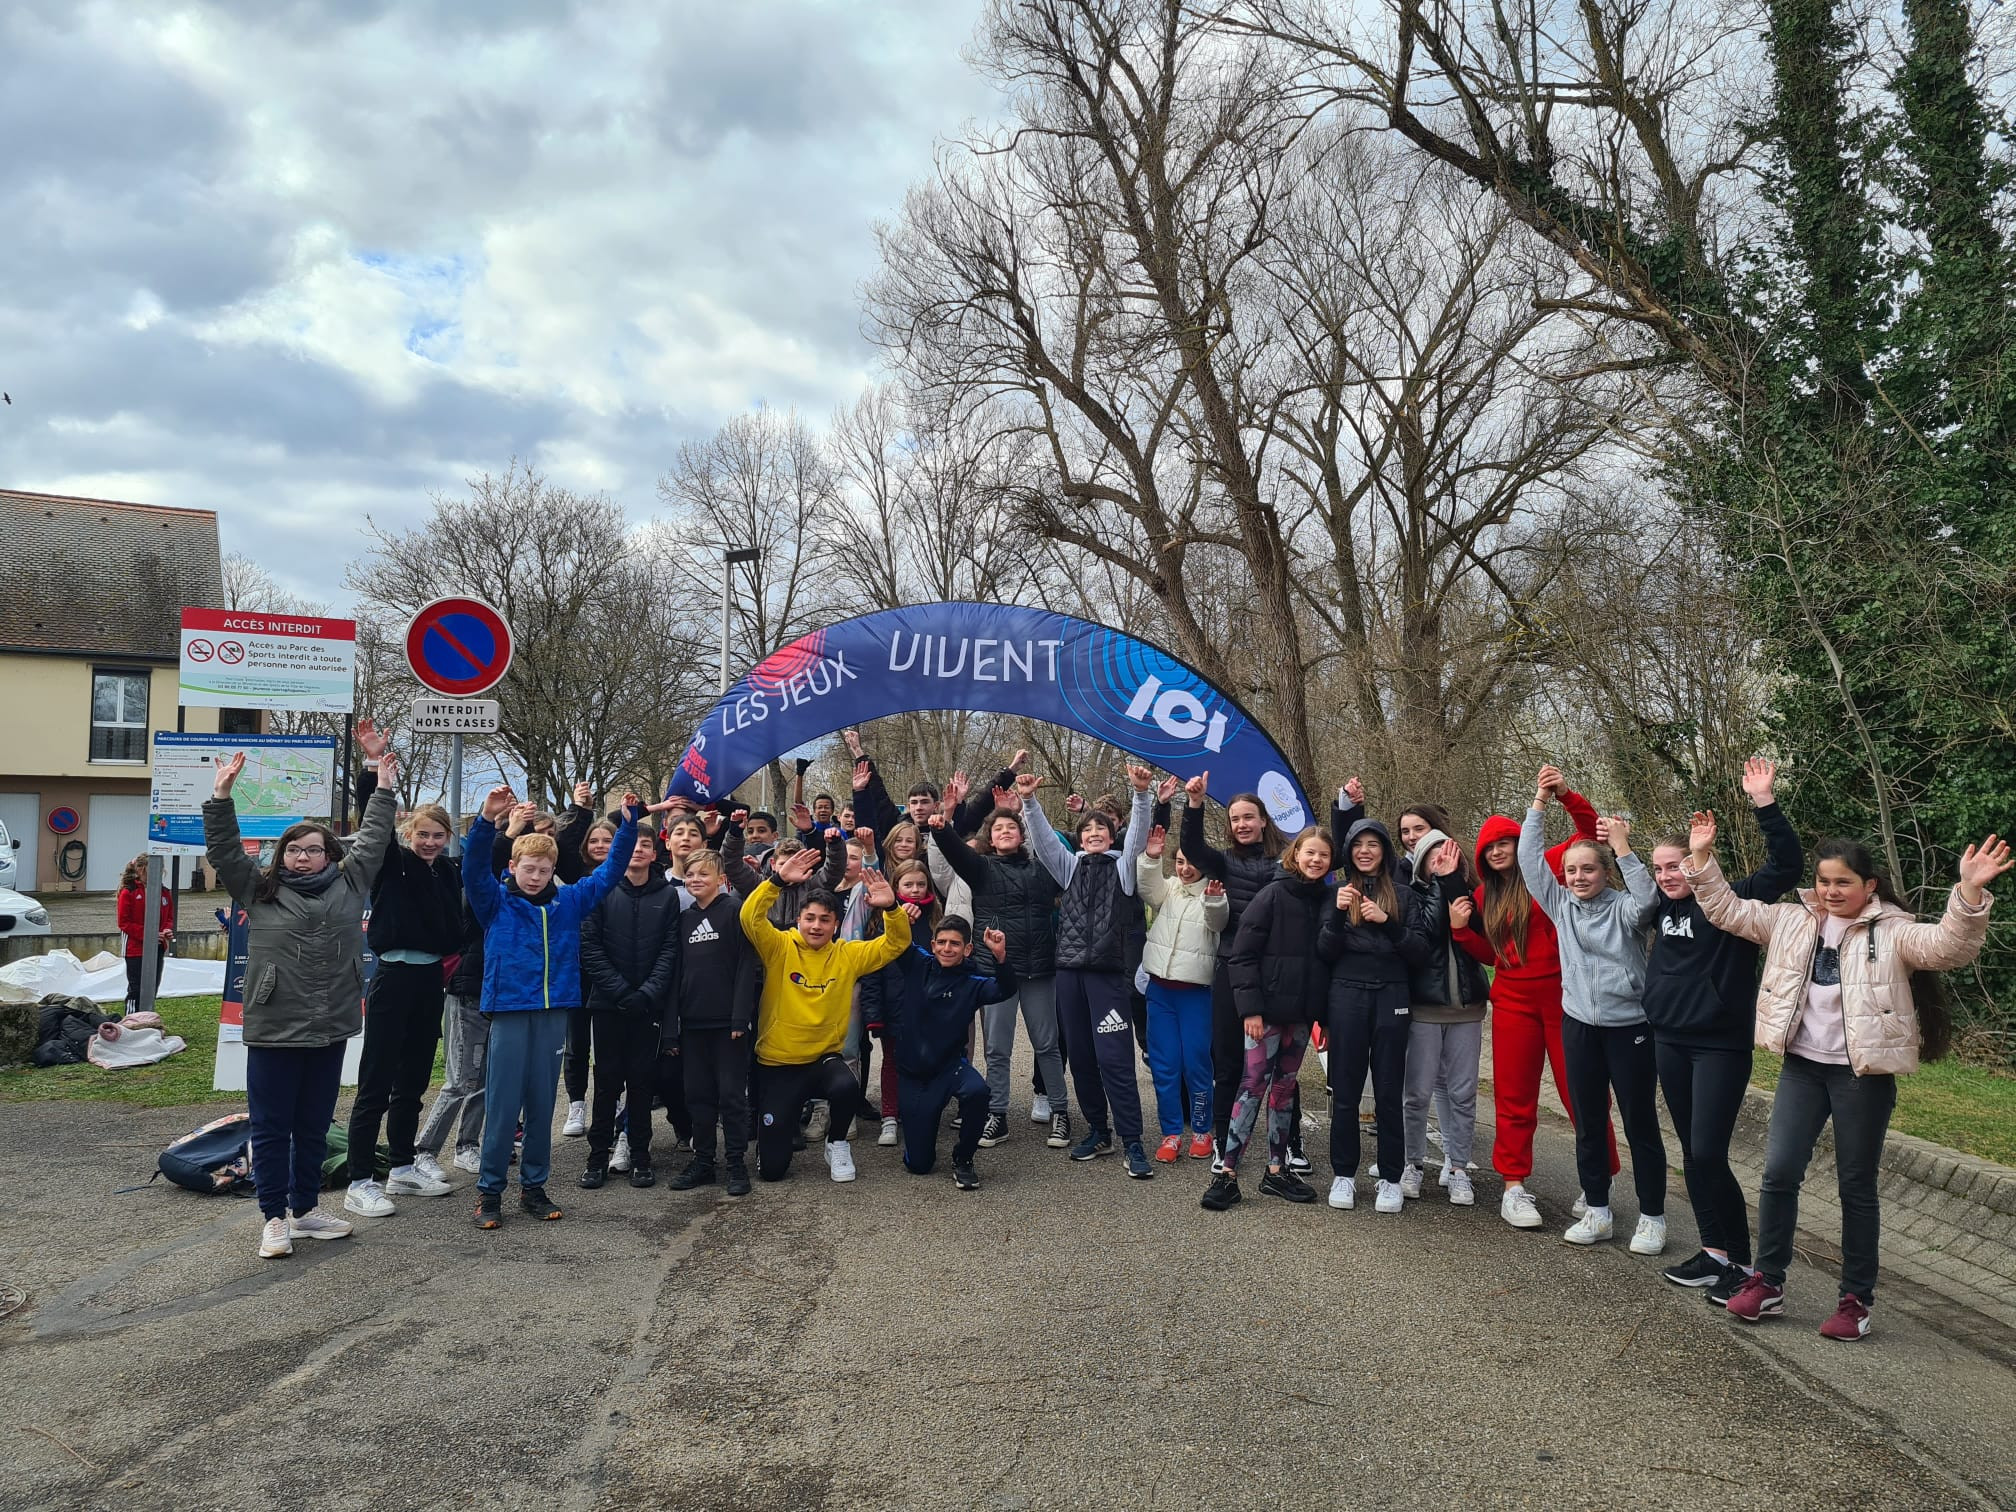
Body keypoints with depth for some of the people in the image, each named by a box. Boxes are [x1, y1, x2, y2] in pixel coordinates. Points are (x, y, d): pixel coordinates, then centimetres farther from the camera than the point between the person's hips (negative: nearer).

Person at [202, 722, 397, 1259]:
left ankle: (304, 1209, 26)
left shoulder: (349, 885, 7)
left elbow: (372, 838, 11)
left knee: (314, 1127, 13)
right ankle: (275, 1218, 14)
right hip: (273, 1032, -2)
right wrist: (220, 796, -11)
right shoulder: (258, 890, 3)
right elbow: (224, 849, -1)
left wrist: (383, 778, 10)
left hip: (329, 1031, 2)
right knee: (271, 1127, 5)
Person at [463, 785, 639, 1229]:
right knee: (502, 1105, 0)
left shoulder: (569, 902, 9)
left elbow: (611, 871, 10)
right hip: (509, 1012, -3)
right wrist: (487, 821, -31)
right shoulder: (496, 903, 0)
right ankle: (489, 1190, 11)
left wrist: (628, 825, -2)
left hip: (554, 1013, 3)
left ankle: (534, 1186, 21)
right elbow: (474, 867, -15)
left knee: (542, 1105, 10)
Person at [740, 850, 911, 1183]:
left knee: (847, 1088, -36)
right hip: (777, 1063, -1)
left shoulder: (847, 954, 0)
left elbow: (896, 943, -3)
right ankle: (776, 1127, 35)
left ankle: (837, 1143, -1)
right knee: (772, 1167, -4)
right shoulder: (780, 947, -7)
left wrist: (891, 908, -22)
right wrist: (779, 880, -35)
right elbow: (750, 918, -23)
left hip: (824, 1058, 1)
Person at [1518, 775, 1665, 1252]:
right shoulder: (1561, 905, 5)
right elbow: (1531, 860, 1)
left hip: (1630, 1027, -4)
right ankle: (1597, 1212, 23)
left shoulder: (1622, 907, -7)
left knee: (1640, 1124, 5)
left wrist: (1623, 848, -34)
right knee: (1588, 1124, 11)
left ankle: (1651, 1217, 16)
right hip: (1580, 1027, 5)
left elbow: (1646, 900, -29)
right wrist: (1539, 804, -4)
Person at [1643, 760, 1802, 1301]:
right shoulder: (1663, 907, 7)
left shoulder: (1730, 902, -10)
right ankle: (1715, 1252, 21)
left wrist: (1765, 804, -29)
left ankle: (1742, 1262, 5)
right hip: (1670, 1042, 7)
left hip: (1721, 1046, -7)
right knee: (1692, 1153, 11)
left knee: (1709, 1154, -9)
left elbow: (1787, 865, -22)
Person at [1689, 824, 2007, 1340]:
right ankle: (1767, 1282, 14)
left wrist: (1970, 894, -41)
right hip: (1802, 1066, 3)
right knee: (1780, 1172, 0)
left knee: (1856, 1186, 7)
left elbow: (1948, 947, -24)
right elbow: (1727, 910, 9)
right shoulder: (1791, 920, 5)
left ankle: (1856, 1300, 19)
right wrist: (1702, 857, -2)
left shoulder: (1892, 931, -7)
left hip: (1863, 1075, -3)